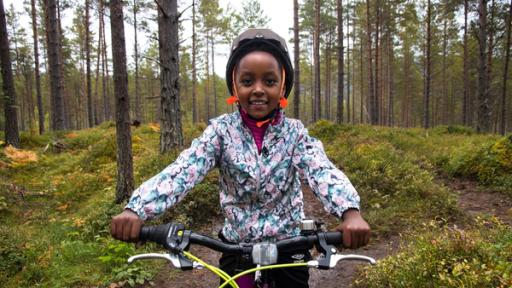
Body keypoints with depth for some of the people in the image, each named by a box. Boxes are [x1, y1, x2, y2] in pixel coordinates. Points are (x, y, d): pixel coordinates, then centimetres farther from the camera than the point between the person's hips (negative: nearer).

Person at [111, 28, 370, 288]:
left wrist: (350, 212, -44)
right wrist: (136, 209, -38)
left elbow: (322, 171, -23)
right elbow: (182, 171, -22)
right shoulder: (221, 130, -9)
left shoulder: (294, 131, -8)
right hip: (236, 247, 0)